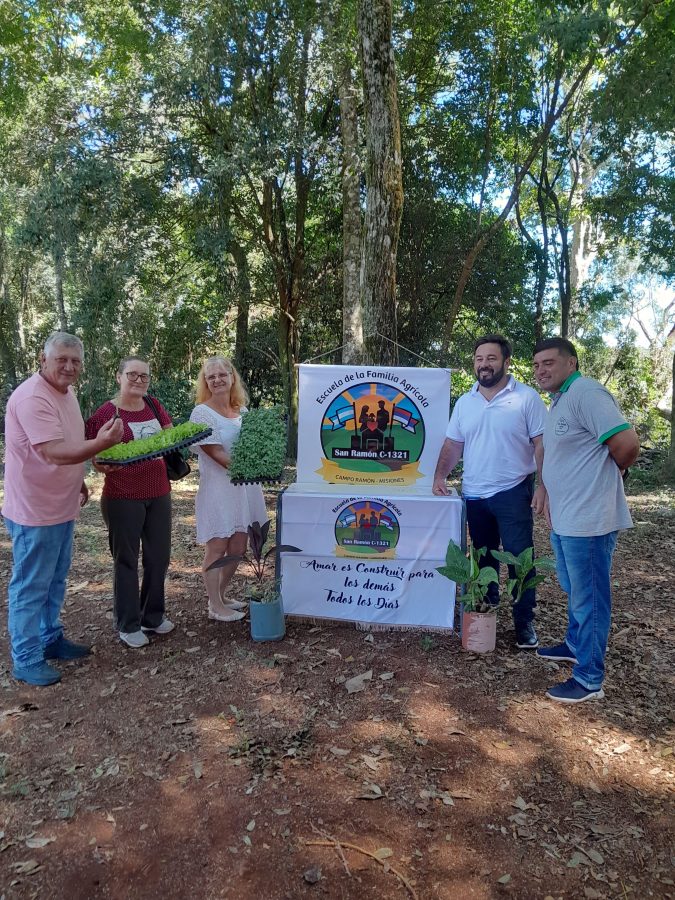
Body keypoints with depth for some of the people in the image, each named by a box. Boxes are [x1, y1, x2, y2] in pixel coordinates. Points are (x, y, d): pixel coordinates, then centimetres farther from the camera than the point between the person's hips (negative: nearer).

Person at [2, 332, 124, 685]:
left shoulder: (66, 392, 7)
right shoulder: (32, 398, -23)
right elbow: (54, 453, -33)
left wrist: (77, 481, 21)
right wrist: (101, 443, -47)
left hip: (61, 507, 9)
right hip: (35, 511, -9)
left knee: (55, 581, 21)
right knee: (30, 587, 3)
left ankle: (50, 639, 37)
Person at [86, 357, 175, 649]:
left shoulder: (154, 405, 5)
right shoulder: (105, 413, -11)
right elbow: (96, 459, -8)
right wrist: (107, 465, -30)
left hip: (159, 494, 6)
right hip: (123, 498, -5)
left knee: (159, 557, 14)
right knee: (126, 560, 7)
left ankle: (153, 616, 32)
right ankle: (128, 625, 22)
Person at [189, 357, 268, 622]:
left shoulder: (242, 411, 12)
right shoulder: (202, 413, -8)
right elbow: (217, 454, -15)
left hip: (245, 487, 6)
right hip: (218, 488, -6)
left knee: (238, 548, 11)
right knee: (217, 547, 1)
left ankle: (221, 595, 30)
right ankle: (215, 607, 15)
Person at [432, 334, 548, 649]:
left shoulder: (527, 398, -7)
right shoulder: (464, 403, 8)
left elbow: (542, 444, -9)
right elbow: (453, 444, 10)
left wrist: (542, 485, -16)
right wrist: (440, 476, -3)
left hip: (513, 493, -5)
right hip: (474, 494, 5)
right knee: (484, 558, 18)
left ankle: (524, 622, 13)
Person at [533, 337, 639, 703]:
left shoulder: (586, 393, -18)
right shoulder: (559, 402, 14)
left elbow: (627, 445, -24)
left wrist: (603, 477, -6)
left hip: (587, 520, -10)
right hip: (564, 518, 10)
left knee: (588, 599, 2)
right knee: (574, 591, 24)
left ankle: (589, 680, 15)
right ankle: (576, 645, 43)